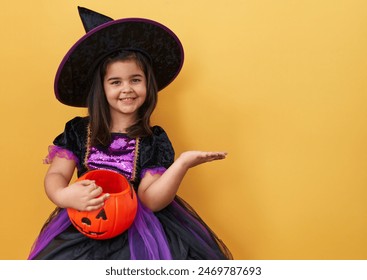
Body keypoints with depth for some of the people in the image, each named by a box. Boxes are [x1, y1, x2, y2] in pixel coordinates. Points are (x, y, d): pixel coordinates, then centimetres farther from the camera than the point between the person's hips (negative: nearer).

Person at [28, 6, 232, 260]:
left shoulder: (155, 140, -5)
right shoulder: (78, 131, 0)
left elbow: (151, 199, -12)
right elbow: (56, 175, -3)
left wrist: (182, 164, -28)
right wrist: (63, 196, -27)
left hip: (142, 225, -1)